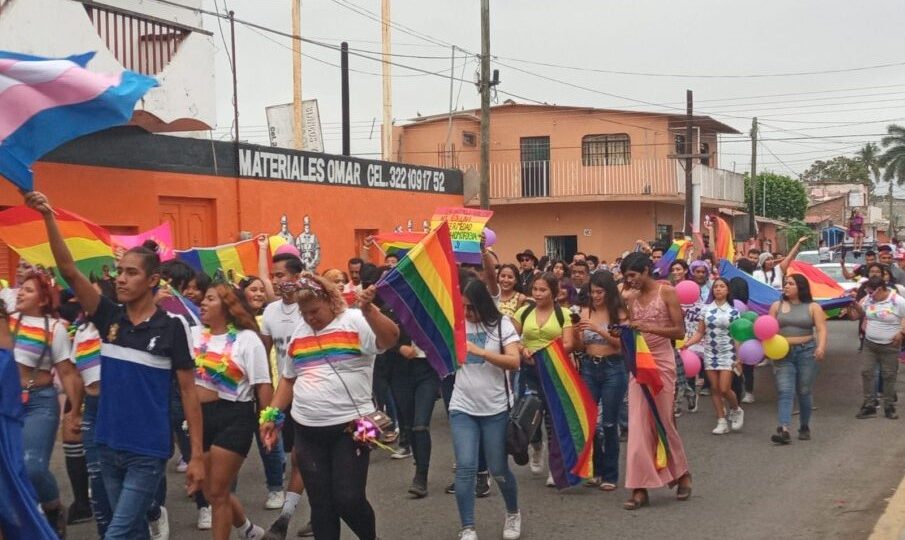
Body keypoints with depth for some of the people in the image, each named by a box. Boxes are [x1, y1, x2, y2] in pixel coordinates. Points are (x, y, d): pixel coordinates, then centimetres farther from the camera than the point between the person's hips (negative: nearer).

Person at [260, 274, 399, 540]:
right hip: (307, 431, 5)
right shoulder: (299, 332, 12)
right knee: (320, 503, 10)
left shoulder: (355, 322, -7)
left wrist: (368, 309, -40)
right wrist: (272, 416, 14)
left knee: (349, 499, -4)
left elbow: (391, 338, -25)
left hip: (349, 428, -5)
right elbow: (289, 379, 20)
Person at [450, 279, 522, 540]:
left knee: (499, 469, 9)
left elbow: (514, 362, -16)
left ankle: (513, 513, 36)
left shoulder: (501, 323, -6)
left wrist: (480, 351, -25)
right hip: (462, 408, 2)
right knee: (465, 468, -7)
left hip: (495, 409, -1)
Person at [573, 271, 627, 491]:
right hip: (589, 367, 4)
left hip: (613, 368, -4)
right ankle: (596, 469, 21)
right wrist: (577, 332, -15)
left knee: (609, 423, 2)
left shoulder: (619, 313, -6)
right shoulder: (586, 312, 5)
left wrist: (598, 329, -21)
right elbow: (580, 346, 6)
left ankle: (610, 475, 11)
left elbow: (621, 343, -11)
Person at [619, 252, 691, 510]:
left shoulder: (666, 291, -6)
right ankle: (640, 488, 1)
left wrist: (649, 328, -20)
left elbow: (680, 331, -8)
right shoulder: (632, 296, 8)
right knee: (638, 424, -1)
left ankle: (681, 474, 25)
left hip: (661, 362, -4)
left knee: (663, 421, 1)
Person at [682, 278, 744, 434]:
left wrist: (739, 358, -8)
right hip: (710, 353, 3)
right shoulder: (706, 309, 5)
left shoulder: (733, 311, 0)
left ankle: (736, 410, 20)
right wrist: (688, 343, -14)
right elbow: (700, 333, 3)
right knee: (714, 389, 2)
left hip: (727, 353, -2)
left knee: (724, 389, -9)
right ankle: (722, 422, 10)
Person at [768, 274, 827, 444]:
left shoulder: (813, 307, 3)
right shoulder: (777, 306, 9)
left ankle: (804, 427, 25)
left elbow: (821, 329, -6)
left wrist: (821, 346, -23)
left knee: (804, 392, 7)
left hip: (806, 351, -1)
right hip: (783, 353, 1)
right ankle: (784, 430, -19)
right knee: (784, 391, -10)